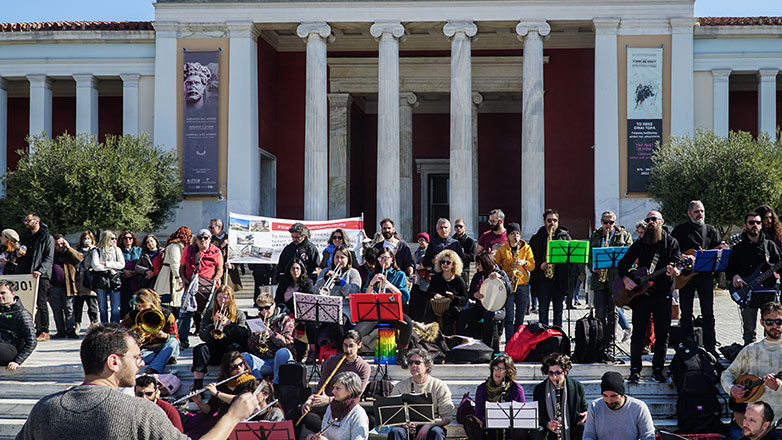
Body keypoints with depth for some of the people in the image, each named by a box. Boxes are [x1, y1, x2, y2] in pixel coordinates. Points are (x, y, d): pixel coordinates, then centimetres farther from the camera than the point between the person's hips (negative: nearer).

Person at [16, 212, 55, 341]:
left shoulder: (47, 237, 0)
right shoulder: (25, 236, 21)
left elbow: (49, 258, -8)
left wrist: (40, 270, -22)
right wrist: (18, 254, 5)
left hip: (41, 275, -6)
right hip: (25, 274, 6)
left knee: (41, 303, -6)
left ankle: (44, 332, -2)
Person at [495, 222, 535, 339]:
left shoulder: (526, 248, 9)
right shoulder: (502, 250, 6)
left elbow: (532, 266, 4)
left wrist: (524, 262, -16)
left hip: (522, 286, 1)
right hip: (507, 285, -1)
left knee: (520, 319, 4)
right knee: (509, 317, -9)